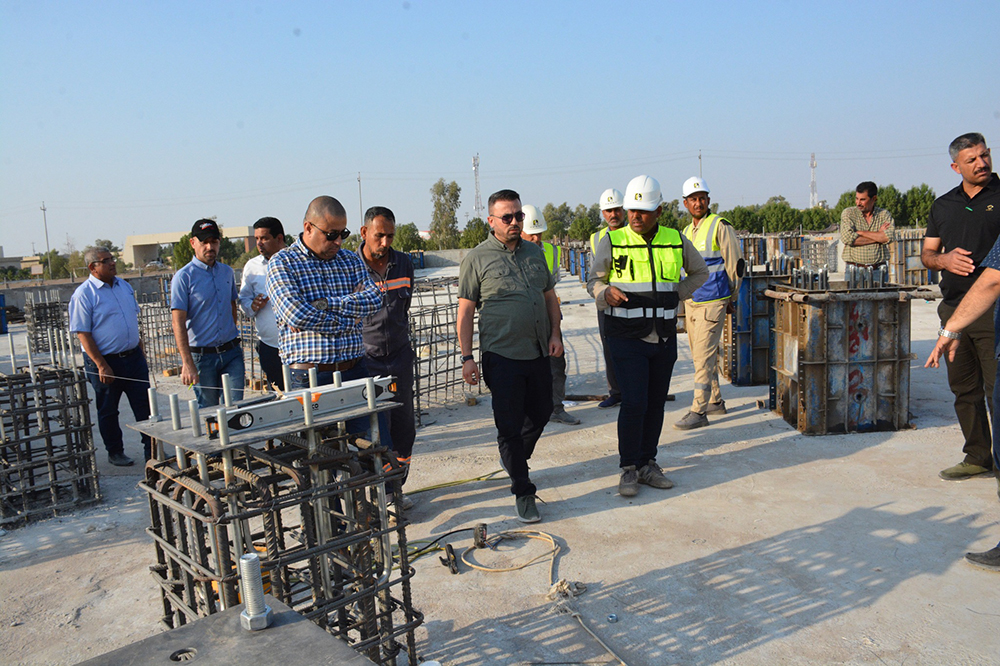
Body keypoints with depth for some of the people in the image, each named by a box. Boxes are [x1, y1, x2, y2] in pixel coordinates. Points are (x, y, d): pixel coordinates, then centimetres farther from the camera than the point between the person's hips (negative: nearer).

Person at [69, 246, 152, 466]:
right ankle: (115, 452, 25)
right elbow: (83, 333, -14)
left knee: (144, 406, 6)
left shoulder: (124, 285, 9)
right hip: (105, 361, -5)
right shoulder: (83, 294, -11)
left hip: (134, 356, 5)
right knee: (108, 411, 10)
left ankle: (151, 450, 14)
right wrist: (101, 365, -19)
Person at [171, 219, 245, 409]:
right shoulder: (183, 277, -7)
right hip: (202, 356, -4)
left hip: (231, 352, 4)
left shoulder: (227, 272, 9)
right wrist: (187, 363, -21)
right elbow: (178, 322, -13)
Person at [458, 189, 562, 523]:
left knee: (540, 414, 17)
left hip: (539, 354, 6)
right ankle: (523, 492, 12)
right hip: (502, 357, -5)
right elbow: (465, 311, -5)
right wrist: (467, 357, -10)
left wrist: (555, 333, 5)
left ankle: (515, 460, 43)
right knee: (509, 426, -1)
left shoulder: (535, 252, 12)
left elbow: (549, 296, 19)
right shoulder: (477, 258, -4)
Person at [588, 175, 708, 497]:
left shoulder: (677, 241, 4)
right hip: (627, 337, -3)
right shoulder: (612, 241, -3)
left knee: (656, 402, 9)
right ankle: (629, 468, 6)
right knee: (634, 402, -10)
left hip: (664, 337, 4)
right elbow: (594, 280, 4)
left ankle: (647, 463, 23)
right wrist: (606, 292, -19)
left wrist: (675, 295, 4)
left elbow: (700, 273, 19)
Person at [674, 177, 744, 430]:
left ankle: (699, 411, -7)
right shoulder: (686, 232, 14)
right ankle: (715, 401, 28)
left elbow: (736, 264, -5)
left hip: (712, 303, -8)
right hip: (690, 303, 8)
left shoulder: (720, 226, -8)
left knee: (703, 356, -10)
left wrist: (730, 298, 0)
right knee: (700, 355, 14)